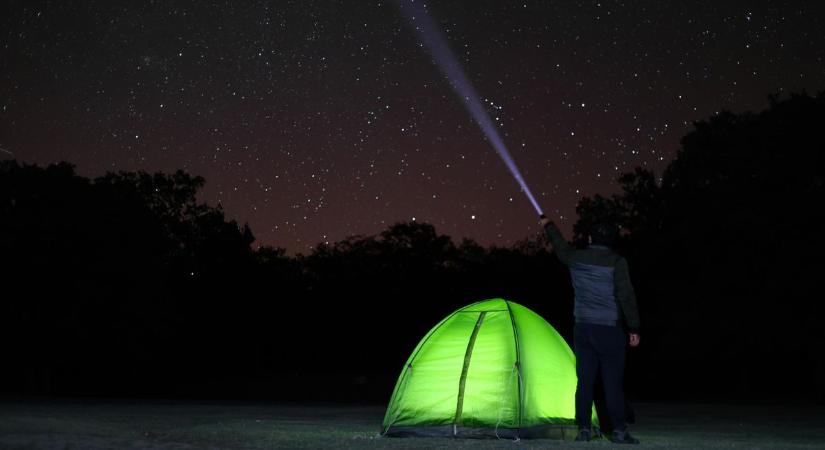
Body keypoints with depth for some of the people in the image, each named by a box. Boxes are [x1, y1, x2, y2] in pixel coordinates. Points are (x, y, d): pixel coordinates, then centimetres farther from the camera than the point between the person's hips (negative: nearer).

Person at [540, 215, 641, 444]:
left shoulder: (576, 258, 4)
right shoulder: (616, 262, -9)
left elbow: (561, 247, 25)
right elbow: (626, 296, -11)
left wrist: (548, 225, 43)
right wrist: (634, 328, -5)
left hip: (582, 328, 4)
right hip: (609, 329, -4)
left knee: (585, 380, 8)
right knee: (613, 382, -1)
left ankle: (584, 429, 10)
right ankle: (619, 431, 2)